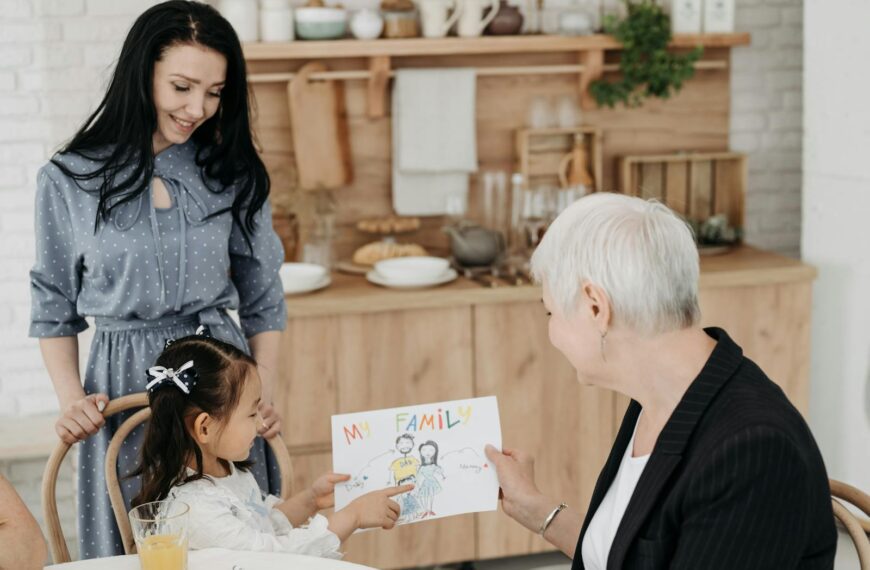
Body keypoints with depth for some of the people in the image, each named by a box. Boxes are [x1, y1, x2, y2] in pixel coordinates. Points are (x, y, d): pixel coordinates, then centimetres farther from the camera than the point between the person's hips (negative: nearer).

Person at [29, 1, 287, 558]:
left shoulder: (234, 176, 4)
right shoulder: (68, 182, -1)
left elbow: (263, 303, 9)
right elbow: (54, 311, 6)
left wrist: (265, 395, -4)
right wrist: (71, 400, -7)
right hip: (122, 384, -1)